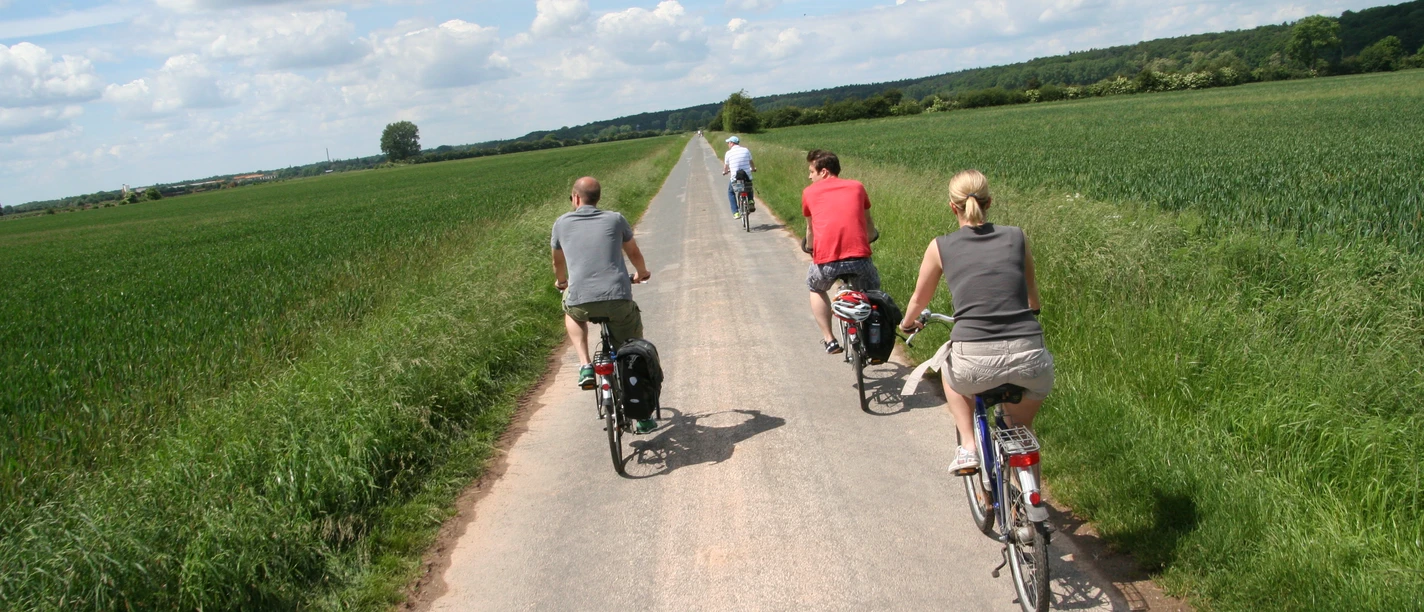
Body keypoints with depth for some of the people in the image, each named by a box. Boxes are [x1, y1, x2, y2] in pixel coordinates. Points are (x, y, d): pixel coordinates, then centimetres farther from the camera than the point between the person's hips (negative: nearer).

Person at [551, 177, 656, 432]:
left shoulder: (562, 223, 14)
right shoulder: (615, 219, 13)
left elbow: (558, 262, 31)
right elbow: (634, 253, 28)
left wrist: (561, 282, 53)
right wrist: (642, 273, 50)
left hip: (581, 300, 0)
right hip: (619, 298, 0)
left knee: (572, 311, 37)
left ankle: (585, 366, 17)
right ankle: (643, 415, 23)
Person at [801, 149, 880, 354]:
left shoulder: (810, 192, 16)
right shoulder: (856, 187, 19)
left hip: (826, 261, -1)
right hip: (859, 258, 1)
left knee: (816, 289, 32)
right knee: (873, 292, 31)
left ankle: (829, 340, 24)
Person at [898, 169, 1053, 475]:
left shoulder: (941, 247, 7)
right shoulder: (1017, 237, 12)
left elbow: (919, 300, 23)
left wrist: (908, 322, 45)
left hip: (975, 365, -2)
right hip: (1029, 359, 2)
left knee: (948, 363, 34)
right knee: (1021, 429, 33)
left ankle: (967, 447, 22)